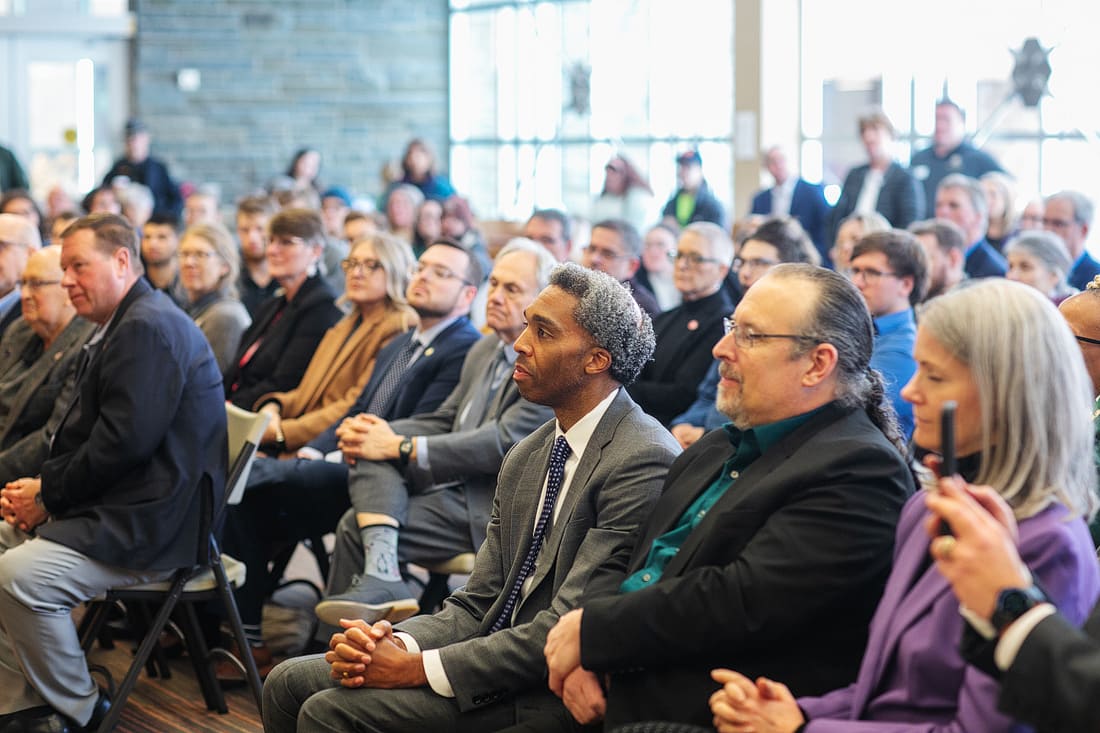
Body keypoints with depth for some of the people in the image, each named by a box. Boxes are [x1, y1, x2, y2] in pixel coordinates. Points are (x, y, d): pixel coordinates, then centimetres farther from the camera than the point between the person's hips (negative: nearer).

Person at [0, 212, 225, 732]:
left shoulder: (149, 327, -17)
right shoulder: (120, 326, 17)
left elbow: (125, 440, -23)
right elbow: (85, 432, 19)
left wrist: (49, 495, -12)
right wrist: (44, 487, 1)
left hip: (153, 524, -11)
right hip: (111, 509, 11)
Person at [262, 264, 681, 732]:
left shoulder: (643, 461, -17)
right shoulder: (526, 457, 13)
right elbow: (477, 605, 11)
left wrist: (418, 667, -20)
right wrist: (397, 644, -10)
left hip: (556, 694, -9)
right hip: (500, 660, 9)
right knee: (291, 683, 2)